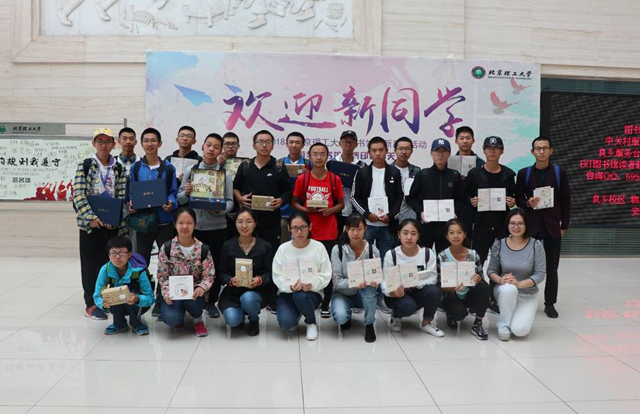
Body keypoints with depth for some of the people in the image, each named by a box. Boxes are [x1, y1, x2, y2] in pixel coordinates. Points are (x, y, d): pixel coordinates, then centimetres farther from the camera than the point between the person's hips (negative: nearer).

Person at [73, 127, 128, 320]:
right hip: (90, 223, -3)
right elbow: (78, 195, -9)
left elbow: (121, 196, 2)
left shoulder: (118, 169, 8)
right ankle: (91, 304, 8)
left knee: (109, 262, 7)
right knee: (91, 263, 2)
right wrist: (92, 217, -17)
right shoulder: (85, 166, -1)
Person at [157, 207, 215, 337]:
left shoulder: (203, 249, -7)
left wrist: (201, 288, -27)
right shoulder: (166, 248, -7)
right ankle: (179, 317, 14)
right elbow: (162, 276, -2)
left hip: (194, 292, 0)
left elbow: (209, 275, -5)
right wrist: (167, 293, -19)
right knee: (171, 319, -28)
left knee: (190, 297, -37)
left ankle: (197, 319, 0)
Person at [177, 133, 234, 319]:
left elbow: (230, 202, -1)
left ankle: (211, 302, 19)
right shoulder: (190, 170, 6)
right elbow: (180, 199, 6)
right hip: (193, 225, 1)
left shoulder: (225, 174, 2)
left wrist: (220, 208, -21)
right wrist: (186, 193, -15)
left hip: (217, 226, 0)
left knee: (215, 265, 6)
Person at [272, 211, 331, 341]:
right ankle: (297, 313, 14)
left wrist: (312, 285, -27)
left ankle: (311, 323, -4)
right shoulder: (283, 248, -5)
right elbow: (277, 276, -5)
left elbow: (325, 275, -7)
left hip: (312, 292, -1)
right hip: (287, 292, 1)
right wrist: (290, 286, -26)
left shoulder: (318, 247, -7)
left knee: (301, 296, -37)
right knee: (286, 323, -26)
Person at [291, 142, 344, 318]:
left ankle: (325, 305, 15)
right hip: (308, 231, 0)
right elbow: (294, 202, 8)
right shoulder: (302, 179, 1)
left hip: (329, 232, 0)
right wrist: (306, 210, -11)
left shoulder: (335, 179, 2)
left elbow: (341, 204, 10)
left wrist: (331, 210, -11)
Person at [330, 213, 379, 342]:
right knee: (340, 316, -32)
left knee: (369, 286, -34)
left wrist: (374, 282, -31)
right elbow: (337, 281, -16)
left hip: (364, 294, 1)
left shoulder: (373, 251, -9)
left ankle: (369, 324, -12)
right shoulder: (338, 250, -14)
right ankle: (346, 317, 9)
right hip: (342, 293, -1)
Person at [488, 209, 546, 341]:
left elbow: (540, 274, -14)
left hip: (528, 295, 0)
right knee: (509, 288, -38)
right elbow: (491, 270, -1)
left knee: (520, 330, -21)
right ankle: (503, 325, -13)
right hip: (504, 291, 1)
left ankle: (520, 314, 16)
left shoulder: (536, 245, -12)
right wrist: (500, 279, -24)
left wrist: (519, 284, -29)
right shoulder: (498, 245, -8)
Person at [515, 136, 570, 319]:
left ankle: (550, 303, 15)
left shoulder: (560, 172, 3)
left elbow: (566, 201, 4)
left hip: (552, 227, 0)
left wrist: (564, 226, 1)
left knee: (551, 268, 5)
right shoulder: (523, 173, 3)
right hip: (530, 226, 0)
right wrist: (527, 203, -15)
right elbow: (517, 198, 7)